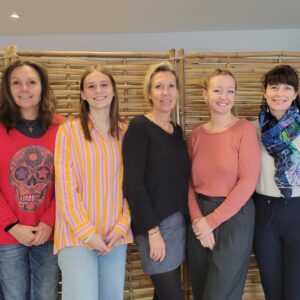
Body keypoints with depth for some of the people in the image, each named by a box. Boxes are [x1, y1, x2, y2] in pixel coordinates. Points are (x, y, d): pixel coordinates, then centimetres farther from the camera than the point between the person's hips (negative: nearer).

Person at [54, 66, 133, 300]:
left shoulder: (125, 132, 7)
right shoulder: (69, 130, -5)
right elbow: (65, 186, -8)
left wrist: (123, 224, -3)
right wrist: (86, 232, -11)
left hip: (116, 235, 4)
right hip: (78, 235, -4)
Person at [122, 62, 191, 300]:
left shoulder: (177, 131, 11)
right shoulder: (139, 128, -11)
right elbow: (133, 183, -16)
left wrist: (187, 218, 7)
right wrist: (153, 230, -18)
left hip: (179, 220, 7)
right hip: (154, 223, -7)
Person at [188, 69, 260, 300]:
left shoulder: (245, 129, -8)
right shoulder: (197, 134, 5)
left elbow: (248, 182, -14)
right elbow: (190, 182, 4)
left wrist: (212, 220, -13)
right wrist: (198, 219, -11)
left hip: (234, 217, -4)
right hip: (200, 218, 5)